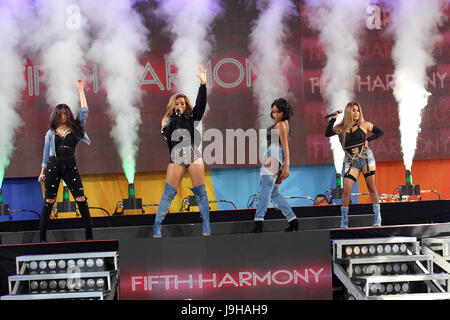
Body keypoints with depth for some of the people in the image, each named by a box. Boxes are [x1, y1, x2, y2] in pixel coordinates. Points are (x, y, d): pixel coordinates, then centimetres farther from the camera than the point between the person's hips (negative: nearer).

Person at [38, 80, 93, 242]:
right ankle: (42, 236, 7)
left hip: (70, 166, 0)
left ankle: (89, 233, -3)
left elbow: (84, 110, 5)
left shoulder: (75, 129, 10)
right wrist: (43, 171, 13)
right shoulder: (50, 133, 11)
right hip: (53, 166, 0)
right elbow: (46, 153, 15)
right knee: (49, 200, 1)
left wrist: (80, 90, 8)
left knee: (81, 198, -7)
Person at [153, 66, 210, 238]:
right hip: (176, 159, 0)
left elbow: (200, 104, -5)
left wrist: (203, 84, -16)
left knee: (200, 192, -1)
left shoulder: (191, 117, 9)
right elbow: (167, 135, -8)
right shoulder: (168, 119, 10)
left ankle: (206, 228, 2)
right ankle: (157, 228, -3)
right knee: (168, 193, -4)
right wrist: (175, 117, -9)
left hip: (194, 156, 1)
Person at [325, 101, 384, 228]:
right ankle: (344, 222, 1)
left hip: (366, 158, 0)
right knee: (346, 190, -8)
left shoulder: (364, 125, 3)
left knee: (372, 187, -2)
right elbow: (327, 133, -13)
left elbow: (380, 132, 13)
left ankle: (377, 219, 5)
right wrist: (333, 119, -17)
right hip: (351, 162, 0)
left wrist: (368, 140, -1)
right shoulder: (341, 128, 2)